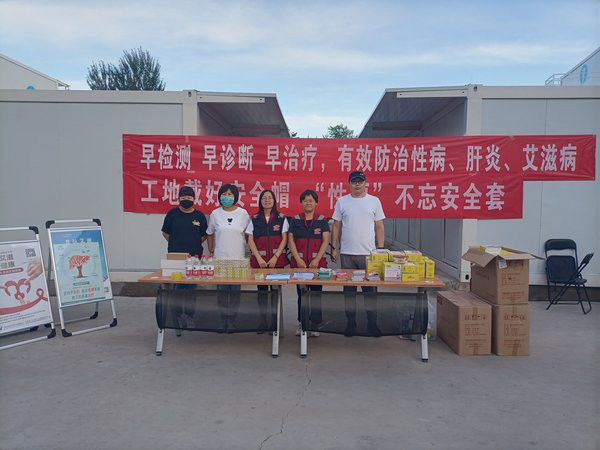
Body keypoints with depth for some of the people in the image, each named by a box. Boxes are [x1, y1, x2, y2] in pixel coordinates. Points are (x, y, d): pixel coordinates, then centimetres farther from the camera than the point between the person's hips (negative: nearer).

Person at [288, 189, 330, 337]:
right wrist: (298, 259, -9)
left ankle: (315, 324, 11)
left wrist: (317, 260, -12)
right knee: (301, 294, 6)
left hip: (318, 263, -1)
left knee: (316, 293, 2)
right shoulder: (295, 220, 7)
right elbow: (291, 240, 2)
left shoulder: (322, 220, 4)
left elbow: (326, 241, -2)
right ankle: (301, 323, 16)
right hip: (299, 263, 1)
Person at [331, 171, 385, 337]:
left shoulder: (374, 201, 4)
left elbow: (379, 227, 4)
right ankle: (350, 323, 19)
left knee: (370, 290, 5)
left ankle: (372, 323, 17)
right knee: (349, 290, 8)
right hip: (347, 254, 1)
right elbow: (336, 226, 7)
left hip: (369, 254, -1)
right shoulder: (341, 201, 5)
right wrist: (333, 248, 2)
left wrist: (381, 249, -2)